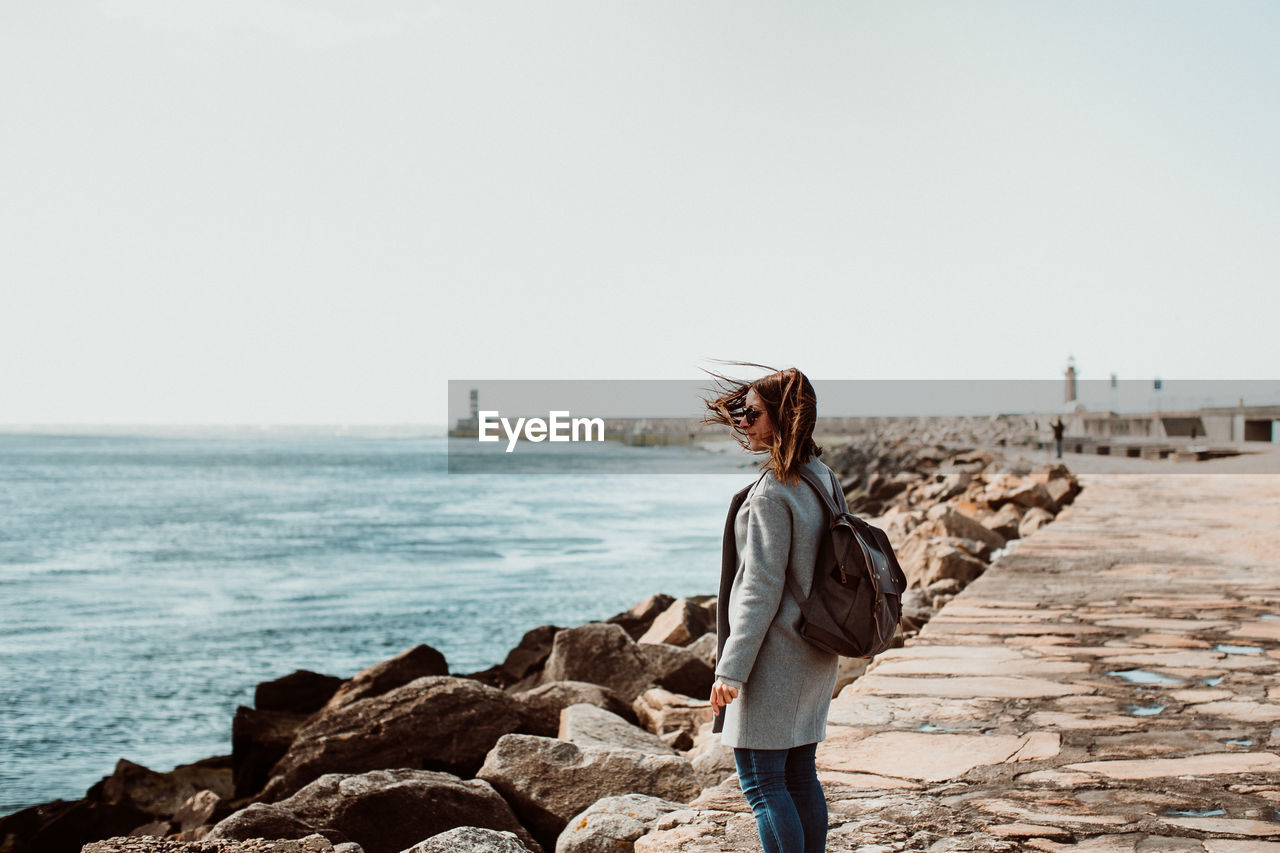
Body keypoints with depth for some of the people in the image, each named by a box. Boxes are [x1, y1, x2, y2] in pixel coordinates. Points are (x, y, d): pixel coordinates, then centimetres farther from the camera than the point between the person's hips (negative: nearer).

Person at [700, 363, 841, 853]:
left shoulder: (772, 492, -18)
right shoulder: (822, 477, 10)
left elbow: (761, 588, -20)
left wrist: (731, 668, -17)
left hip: (774, 656, -9)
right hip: (814, 653, 9)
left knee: (761, 781, -3)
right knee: (800, 776, 14)